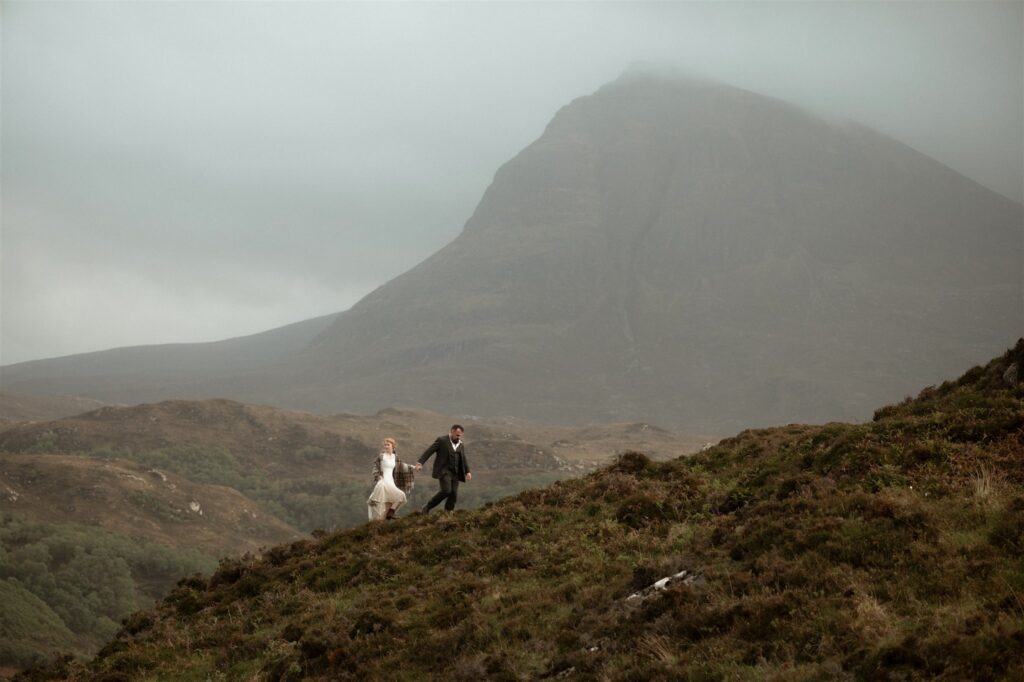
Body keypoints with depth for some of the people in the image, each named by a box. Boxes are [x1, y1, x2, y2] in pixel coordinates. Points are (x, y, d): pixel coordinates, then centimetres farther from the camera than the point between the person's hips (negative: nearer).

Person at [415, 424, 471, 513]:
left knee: (453, 494, -6)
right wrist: (420, 463, -22)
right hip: (443, 471, -6)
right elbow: (428, 451, -9)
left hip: (455, 473, 6)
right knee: (446, 490, -22)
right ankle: (427, 507, -9)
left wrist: (467, 472, -2)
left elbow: (464, 460, 13)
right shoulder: (442, 440, -3)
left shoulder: (461, 445, 14)